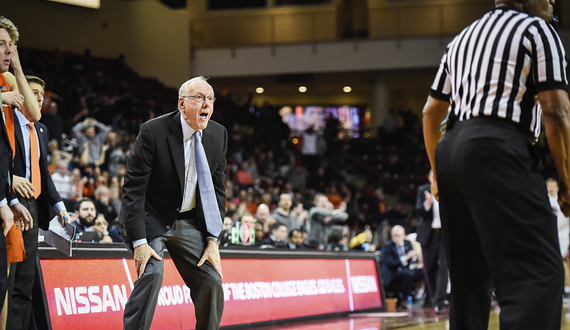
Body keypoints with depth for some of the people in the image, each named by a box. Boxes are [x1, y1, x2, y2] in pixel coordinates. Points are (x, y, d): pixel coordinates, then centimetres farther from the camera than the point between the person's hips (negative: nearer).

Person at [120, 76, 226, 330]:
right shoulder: (153, 132, -19)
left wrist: (213, 240, -3)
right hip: (152, 218, -5)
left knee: (212, 281, -1)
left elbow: (217, 190, 4)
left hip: (190, 222, 5)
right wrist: (139, 241, -23)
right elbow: (133, 188, -18)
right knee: (152, 273, -25)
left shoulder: (218, 135, -3)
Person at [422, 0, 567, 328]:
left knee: (470, 277, 13)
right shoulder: (537, 30, 4)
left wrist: (438, 173, 29)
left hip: (450, 152, 8)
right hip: (499, 149, -8)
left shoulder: (463, 38, 25)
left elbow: (431, 112, 25)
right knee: (539, 275, -15)